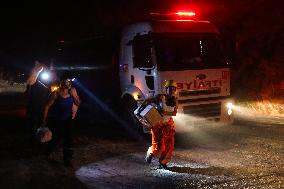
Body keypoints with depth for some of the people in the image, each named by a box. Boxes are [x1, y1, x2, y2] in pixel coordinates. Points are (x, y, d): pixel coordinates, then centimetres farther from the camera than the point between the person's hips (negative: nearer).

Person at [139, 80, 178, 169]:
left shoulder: (175, 101, 1)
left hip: (168, 124, 5)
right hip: (158, 123, -4)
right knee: (158, 145, -6)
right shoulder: (161, 97, -12)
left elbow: (174, 113, -7)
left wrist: (165, 112, -23)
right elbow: (148, 100, -7)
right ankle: (150, 153, 28)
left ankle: (163, 162, 20)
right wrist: (140, 108, -19)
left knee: (169, 145, 1)